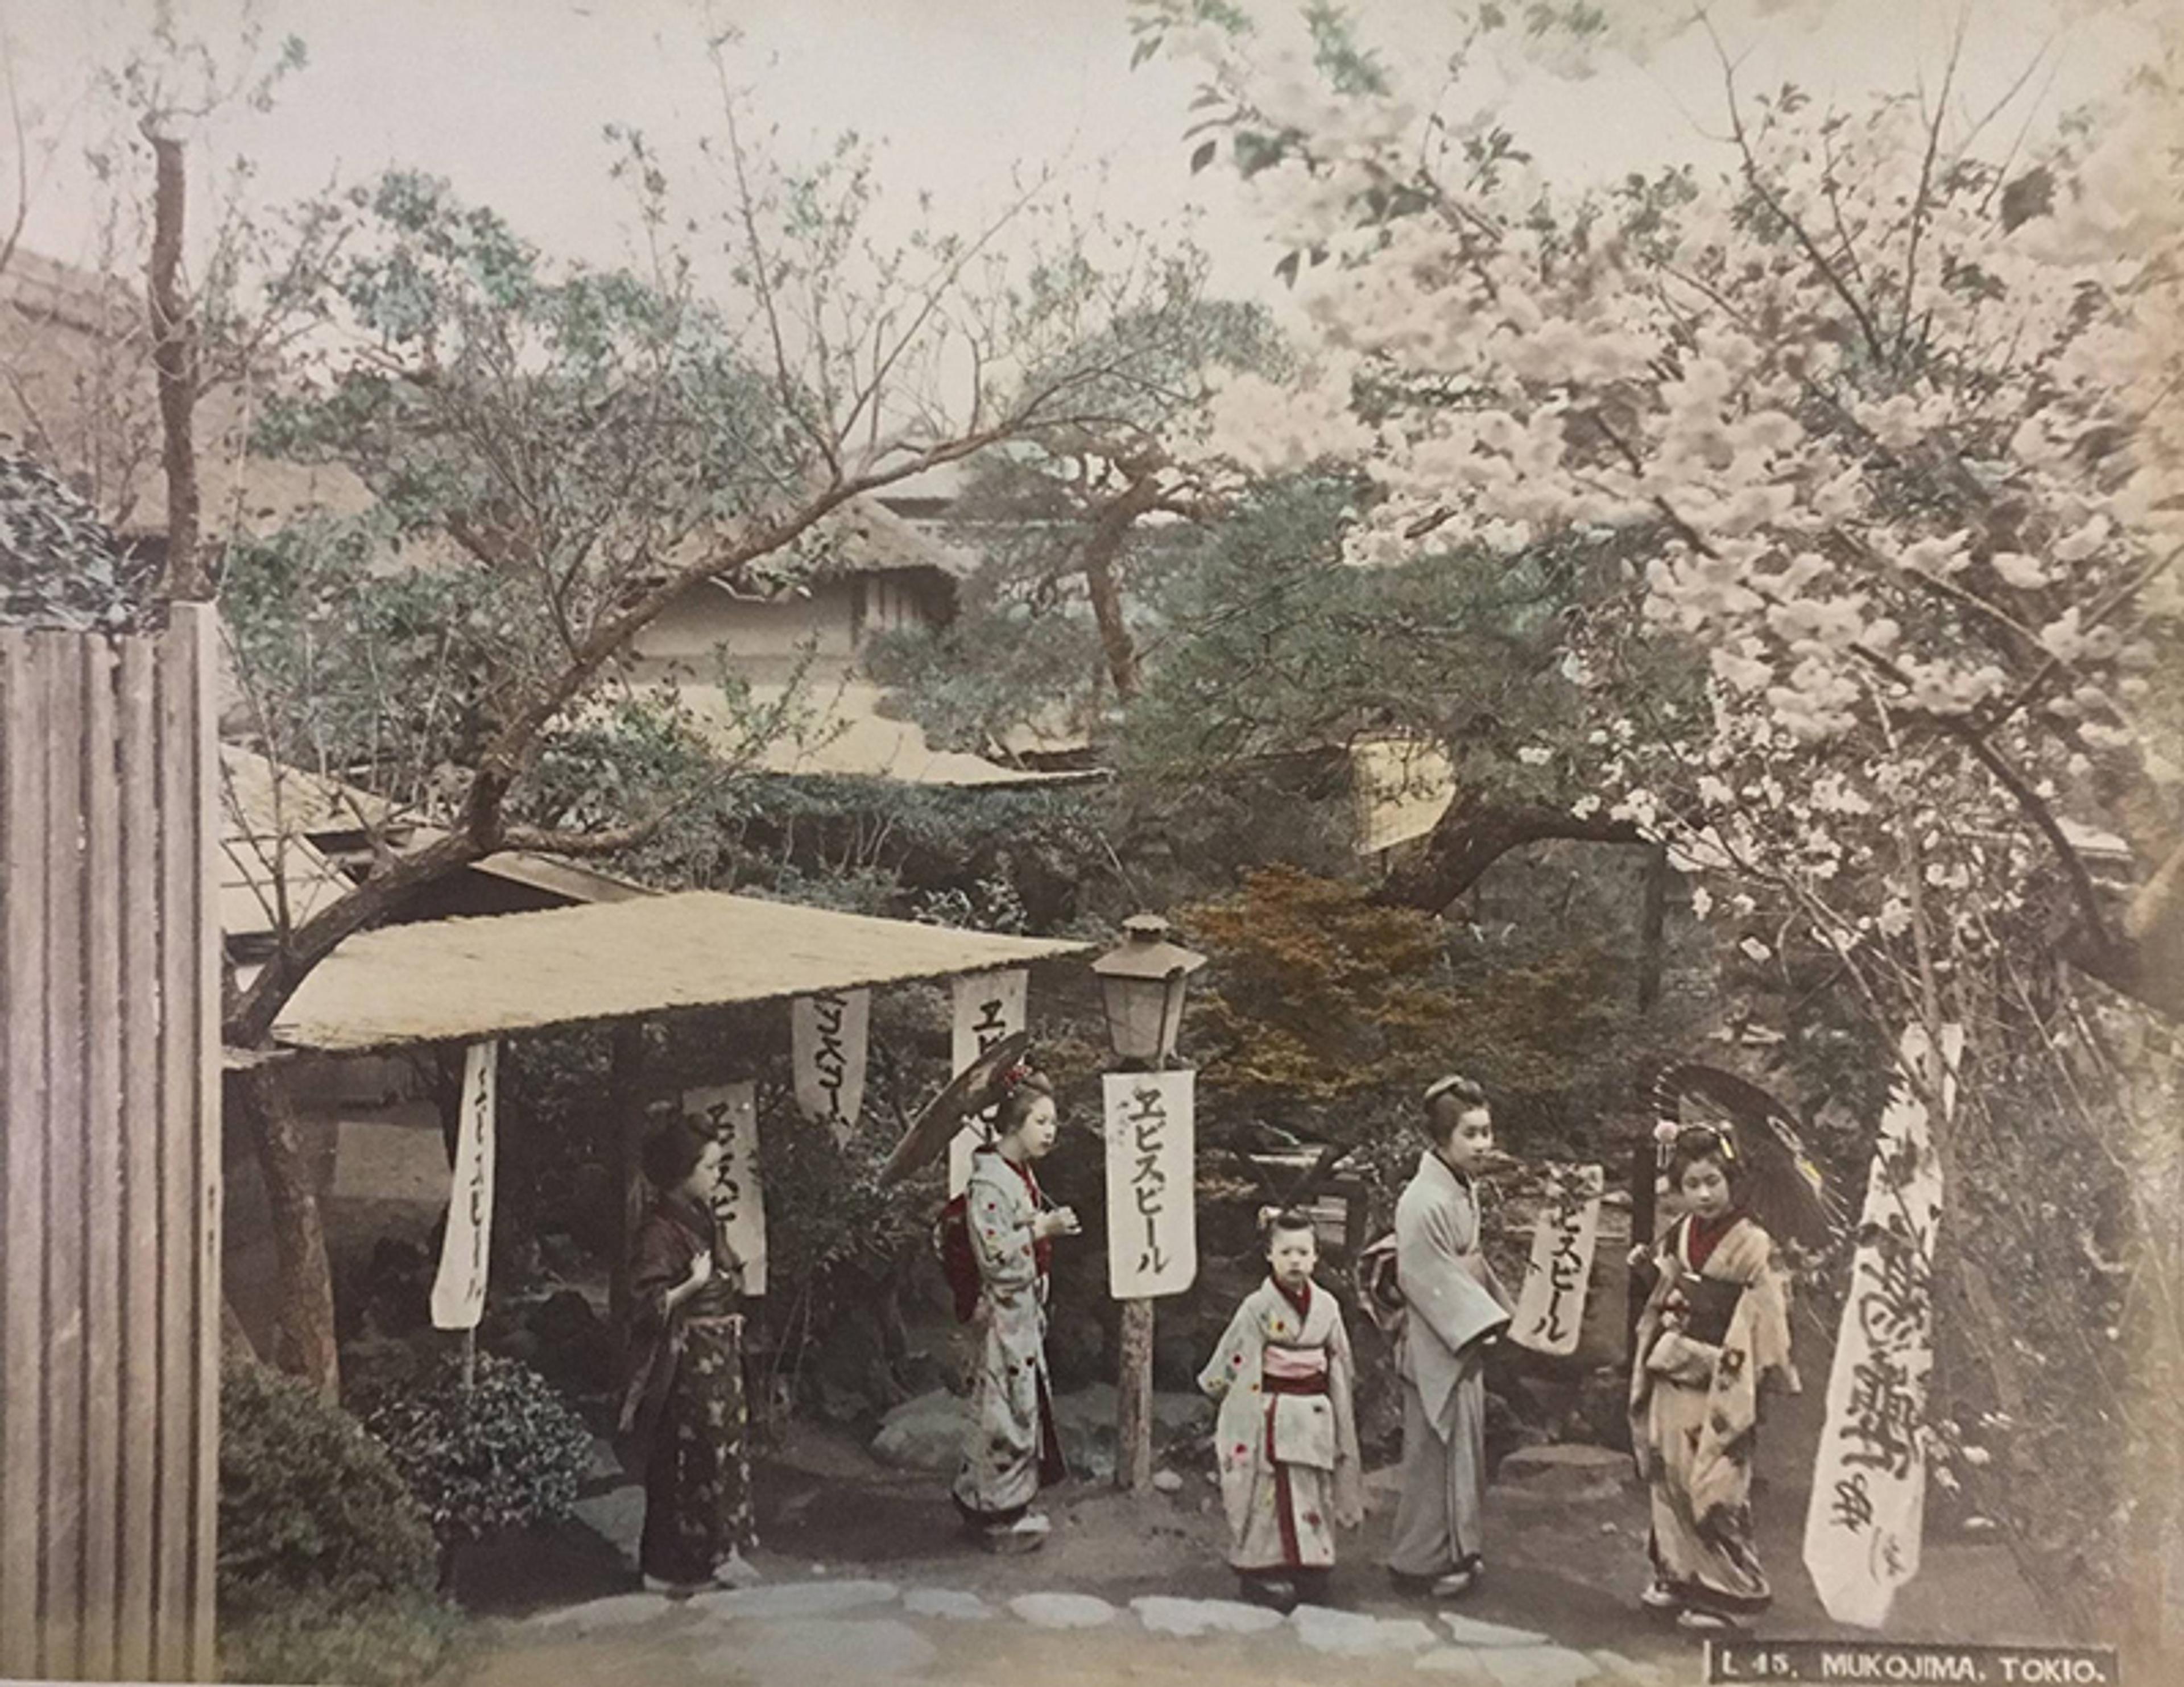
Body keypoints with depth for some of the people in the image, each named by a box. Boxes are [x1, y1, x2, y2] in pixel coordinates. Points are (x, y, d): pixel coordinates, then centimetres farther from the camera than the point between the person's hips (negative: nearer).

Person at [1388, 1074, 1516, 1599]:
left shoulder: (1465, 1189, 7)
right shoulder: (1424, 1202, -24)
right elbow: (1429, 1279, -24)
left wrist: (1499, 1308, 12)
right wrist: (1483, 1321, -21)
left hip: (1464, 1342, 9)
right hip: (1436, 1348, -9)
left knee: (1463, 1447, 18)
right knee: (1437, 1451, 1)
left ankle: (1457, 1549, 31)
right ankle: (1420, 1561, 14)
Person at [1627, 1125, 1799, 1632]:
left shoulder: (1752, 1244, -12)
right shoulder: (1678, 1237, 7)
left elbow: (1765, 1320, -12)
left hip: (1719, 1385, -6)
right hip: (1673, 1377, 6)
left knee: (1714, 1485, -1)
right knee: (1669, 1476, 11)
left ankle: (1727, 1590, 12)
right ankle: (1678, 1574, 24)